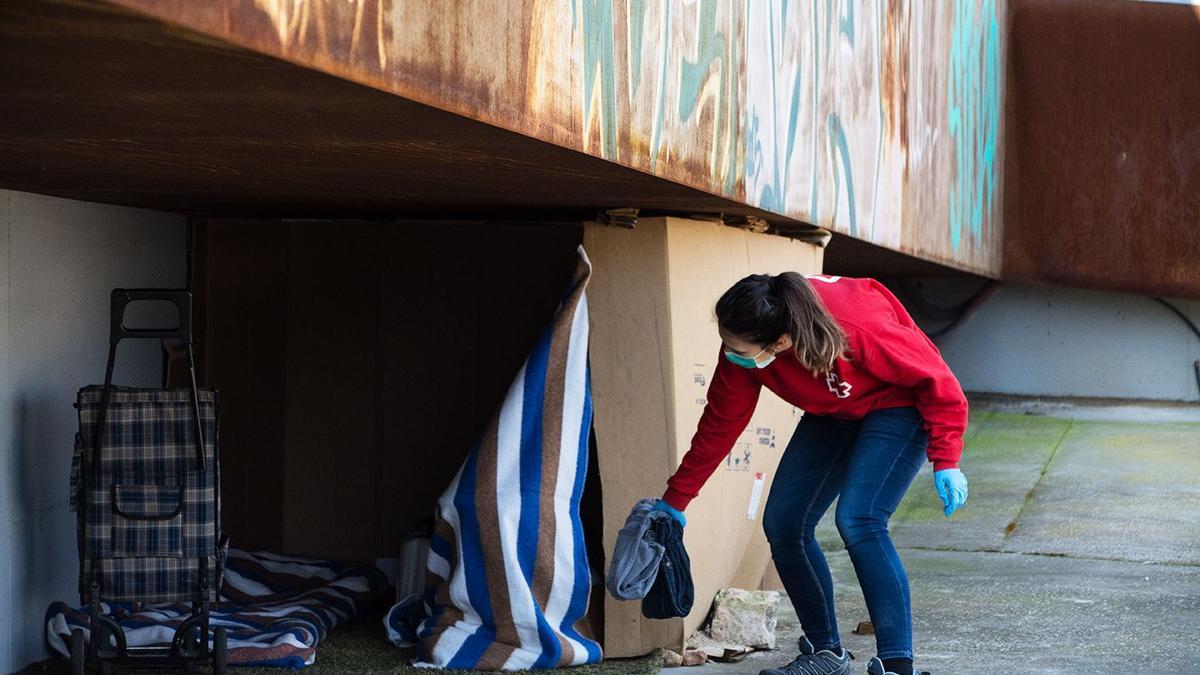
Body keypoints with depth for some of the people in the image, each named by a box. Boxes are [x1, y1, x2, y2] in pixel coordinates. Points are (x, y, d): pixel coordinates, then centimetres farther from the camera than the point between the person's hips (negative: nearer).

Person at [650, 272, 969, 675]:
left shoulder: (861, 329, -39)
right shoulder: (741, 348, -20)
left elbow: (935, 380, -25)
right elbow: (720, 424, -6)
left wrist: (946, 461, -25)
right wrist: (674, 501, 0)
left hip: (898, 405, -7)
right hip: (833, 413, 7)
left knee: (857, 520, -26)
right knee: (782, 523, -3)